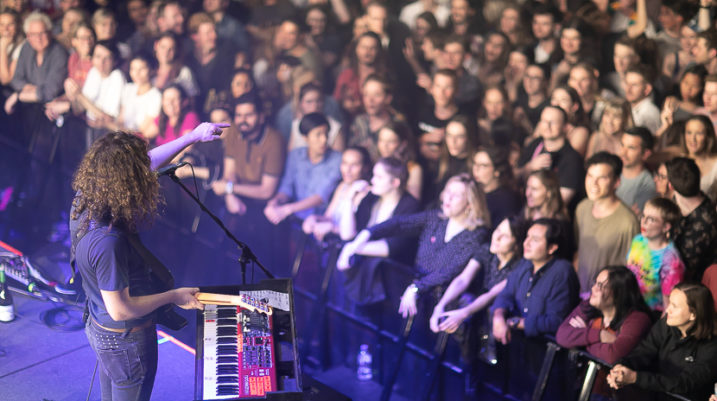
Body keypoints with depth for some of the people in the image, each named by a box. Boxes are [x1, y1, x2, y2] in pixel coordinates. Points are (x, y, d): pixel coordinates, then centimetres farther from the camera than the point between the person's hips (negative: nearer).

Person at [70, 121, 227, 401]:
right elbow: (120, 309, -30)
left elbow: (148, 163, 0)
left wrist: (193, 136, 2)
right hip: (126, 340, -8)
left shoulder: (84, 201, -13)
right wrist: (173, 297, -17)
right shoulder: (108, 241, -39)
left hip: (99, 327, 8)